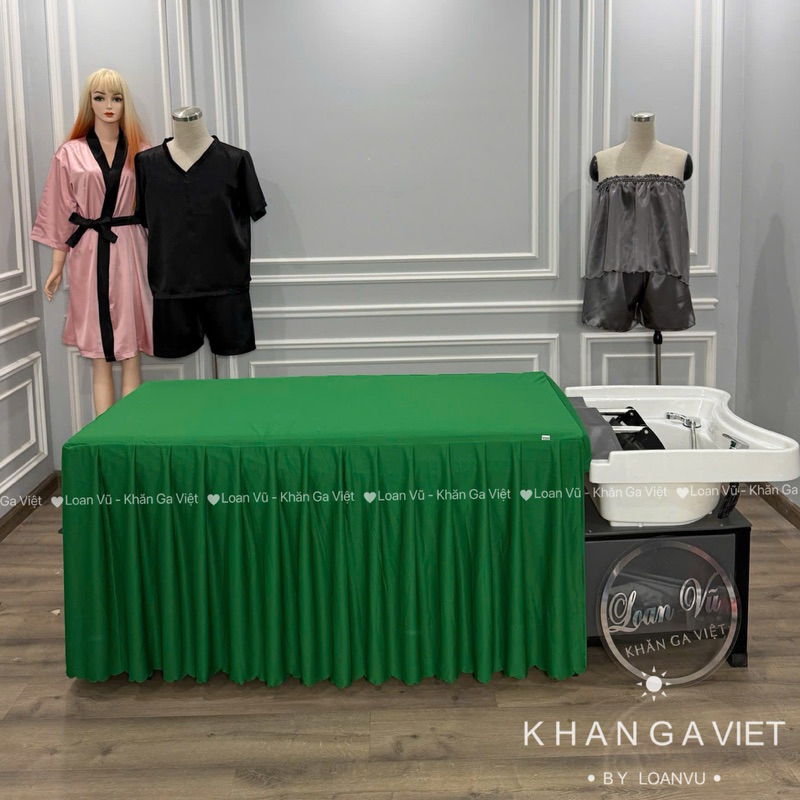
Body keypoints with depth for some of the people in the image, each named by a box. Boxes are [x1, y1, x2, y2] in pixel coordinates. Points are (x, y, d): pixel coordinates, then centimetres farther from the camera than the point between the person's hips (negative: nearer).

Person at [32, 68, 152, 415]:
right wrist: (57, 265, 5)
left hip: (129, 252, 0)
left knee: (130, 353, 1)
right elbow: (59, 212, 6)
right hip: (88, 254, 0)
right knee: (99, 356, 2)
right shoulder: (70, 154, 5)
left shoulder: (141, 152, 7)